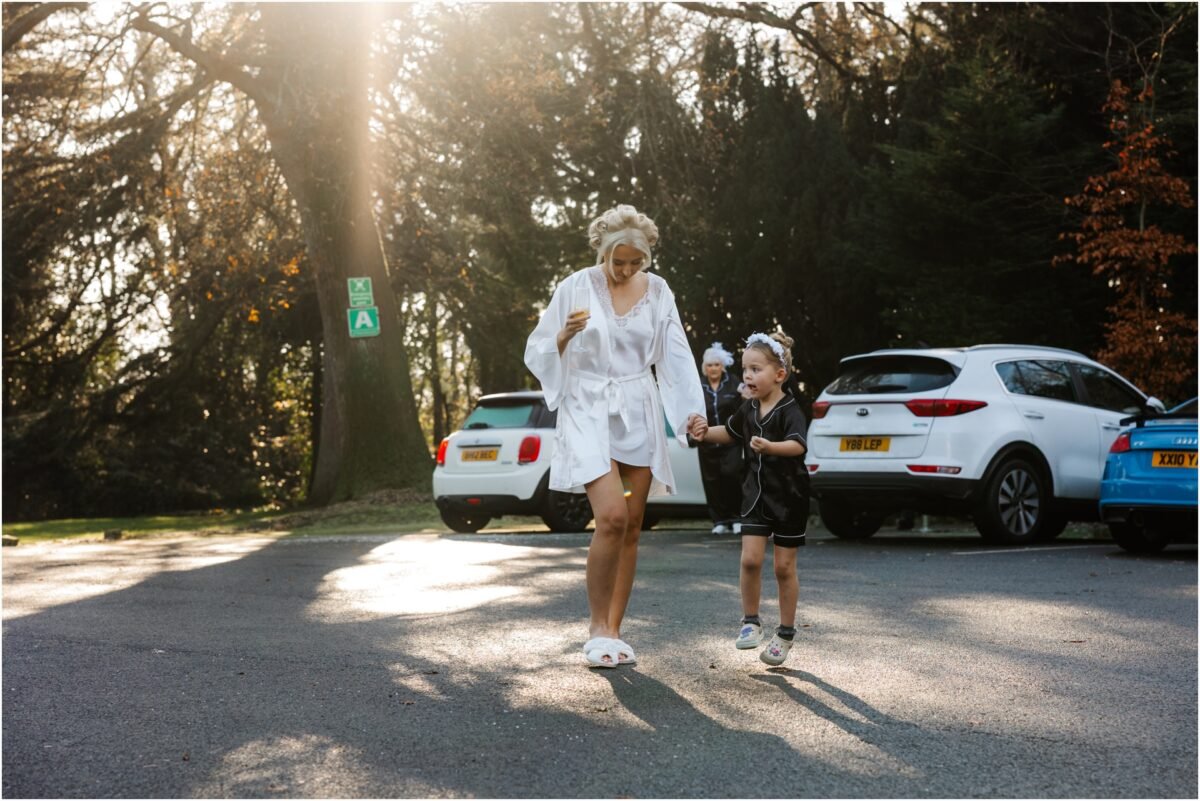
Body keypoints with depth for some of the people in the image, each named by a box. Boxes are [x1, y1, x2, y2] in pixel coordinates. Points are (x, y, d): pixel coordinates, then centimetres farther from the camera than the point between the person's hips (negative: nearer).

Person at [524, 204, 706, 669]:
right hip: (589, 413, -4)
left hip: (639, 416, 4)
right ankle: (598, 627, -4)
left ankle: (613, 631, 14)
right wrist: (565, 336, -22)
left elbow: (675, 356, 3)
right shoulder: (576, 288, -3)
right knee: (612, 517, -19)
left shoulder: (657, 292, 5)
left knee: (631, 526, 5)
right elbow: (539, 354, -1)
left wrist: (691, 409, -11)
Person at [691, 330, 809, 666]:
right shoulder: (749, 410, 4)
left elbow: (798, 445, -34)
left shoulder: (790, 410, -16)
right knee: (750, 559, -7)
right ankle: (750, 621, 10)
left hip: (788, 497, -5)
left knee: (784, 566, 4)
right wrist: (706, 432, 6)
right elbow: (730, 431, 24)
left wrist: (770, 447, -51)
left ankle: (786, 633, 17)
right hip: (756, 495, 5)